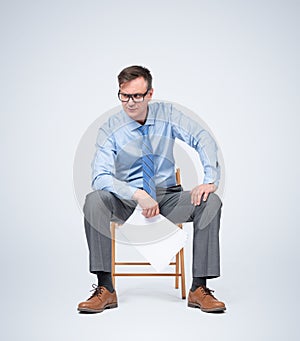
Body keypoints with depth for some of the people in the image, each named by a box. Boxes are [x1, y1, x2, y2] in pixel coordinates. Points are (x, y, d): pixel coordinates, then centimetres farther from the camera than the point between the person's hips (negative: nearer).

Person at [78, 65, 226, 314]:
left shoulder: (167, 114, -4)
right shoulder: (110, 130, -8)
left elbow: (203, 139, -14)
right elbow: (101, 177, -20)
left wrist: (210, 180, -31)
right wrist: (138, 195, -35)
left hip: (168, 197, 1)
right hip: (127, 200, -1)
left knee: (210, 201, -26)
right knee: (94, 200, -31)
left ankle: (199, 288, -21)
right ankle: (106, 289, -26)